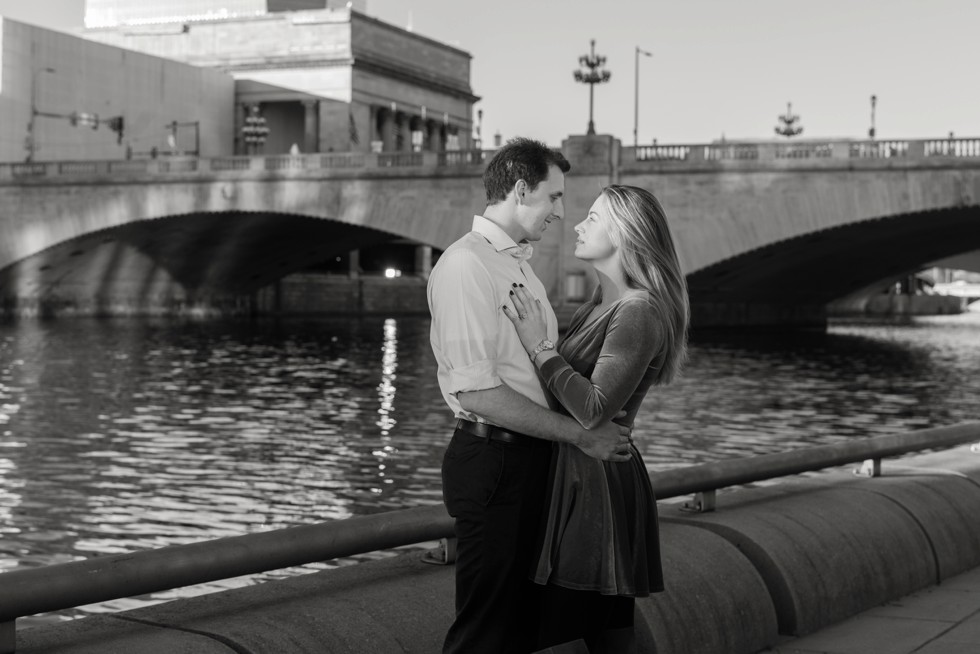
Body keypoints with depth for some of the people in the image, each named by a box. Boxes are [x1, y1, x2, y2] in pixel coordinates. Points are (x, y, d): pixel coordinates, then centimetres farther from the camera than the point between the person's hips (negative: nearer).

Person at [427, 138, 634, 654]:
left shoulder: (520, 265, 18)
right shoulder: (466, 264, -14)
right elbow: (477, 390, -22)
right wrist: (579, 434, -18)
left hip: (531, 458, 10)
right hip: (493, 461, -10)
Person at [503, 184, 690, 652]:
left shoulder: (638, 311, -15)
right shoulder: (599, 306, 14)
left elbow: (593, 410, -24)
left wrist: (539, 344, -18)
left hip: (600, 481, -9)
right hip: (576, 473, 9)